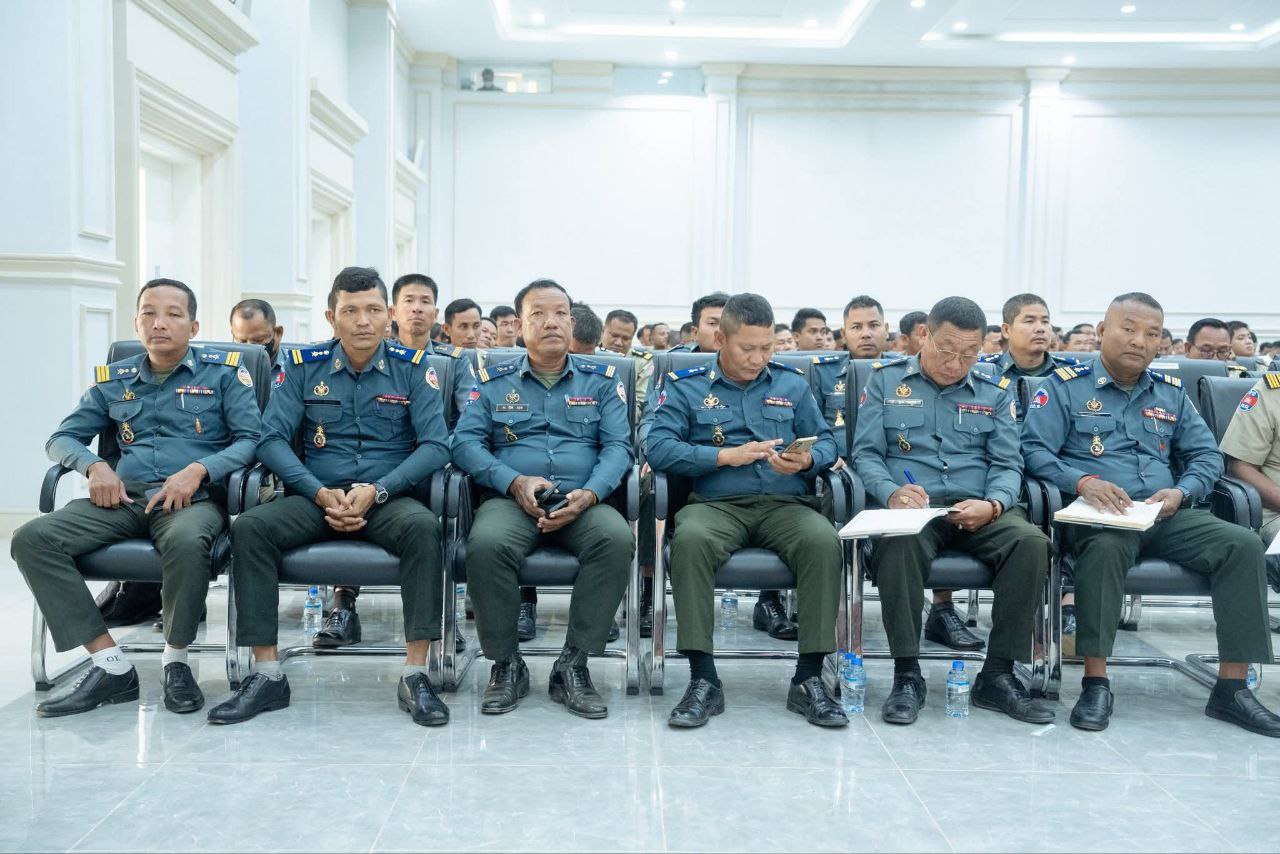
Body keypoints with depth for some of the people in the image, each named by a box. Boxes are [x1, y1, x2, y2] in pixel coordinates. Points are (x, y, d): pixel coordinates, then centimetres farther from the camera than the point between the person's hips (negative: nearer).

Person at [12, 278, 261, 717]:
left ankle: (176, 661, -15)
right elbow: (62, 438, 21)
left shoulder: (224, 371, 8)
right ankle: (112, 668, -20)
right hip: (125, 498, 4)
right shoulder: (113, 380, 19)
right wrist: (94, 465, -2)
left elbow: (251, 439, 0)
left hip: (196, 498, -4)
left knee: (186, 541, -41)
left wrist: (198, 470, -16)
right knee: (31, 539, -21)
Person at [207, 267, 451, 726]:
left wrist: (376, 491, -18)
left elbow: (435, 445, -5)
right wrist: (321, 493, -14)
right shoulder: (304, 365, 7)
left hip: (389, 499, -2)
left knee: (423, 526, -35)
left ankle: (415, 676, -30)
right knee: (250, 527, -26)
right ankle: (267, 675, -19)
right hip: (316, 498, 2)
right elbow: (272, 439, 1)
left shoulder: (412, 367, 2)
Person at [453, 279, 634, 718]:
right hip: (511, 500, 0)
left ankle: (573, 665, -20)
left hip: (583, 504, 1)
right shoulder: (493, 381, 16)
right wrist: (515, 482, -13)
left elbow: (618, 445, 5)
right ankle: (506, 665, -13)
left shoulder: (601, 380, 16)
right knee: (486, 545, -34)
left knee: (616, 539, -33)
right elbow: (466, 441, 5)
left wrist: (589, 494, -15)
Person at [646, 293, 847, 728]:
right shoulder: (685, 385, 10)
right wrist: (727, 456, -10)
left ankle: (809, 679, -21)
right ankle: (703, 680, -27)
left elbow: (826, 442, 15)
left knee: (823, 541, -31)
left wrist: (807, 460, -9)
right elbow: (657, 447, -3)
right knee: (690, 540, -36)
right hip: (716, 504, -2)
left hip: (786, 502, 2)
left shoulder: (792, 383, 18)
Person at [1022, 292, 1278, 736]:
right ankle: (1095, 682, -28)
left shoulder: (1171, 392, 21)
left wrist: (1181, 491, -4)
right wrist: (1084, 482, -21)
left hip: (1165, 517, 5)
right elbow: (1034, 450, -4)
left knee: (1243, 544, -18)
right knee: (1105, 545, -39)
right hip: (1096, 516, -5)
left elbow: (1207, 454, 18)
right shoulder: (1066, 385, 5)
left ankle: (1232, 686, -13)